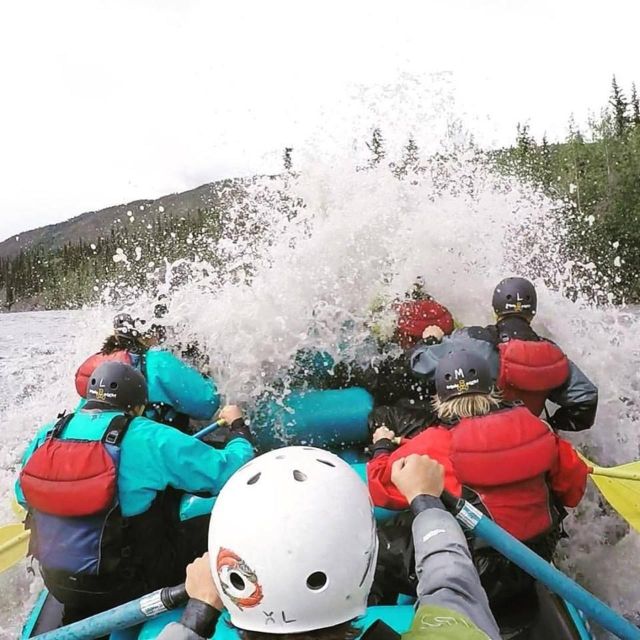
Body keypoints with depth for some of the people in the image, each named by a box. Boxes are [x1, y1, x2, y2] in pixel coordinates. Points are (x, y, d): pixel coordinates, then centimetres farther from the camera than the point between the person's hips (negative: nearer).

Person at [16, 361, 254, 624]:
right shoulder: (149, 439, -22)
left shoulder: (45, 436, -6)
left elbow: (23, 496, 13)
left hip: (59, 586, 6)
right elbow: (229, 472, -20)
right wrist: (238, 426, -2)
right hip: (128, 585, -5)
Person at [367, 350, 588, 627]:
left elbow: (382, 488, -10)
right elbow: (573, 488, 5)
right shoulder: (535, 428, -8)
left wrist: (381, 446, 9)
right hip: (533, 570, 5)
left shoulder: (432, 447, -21)